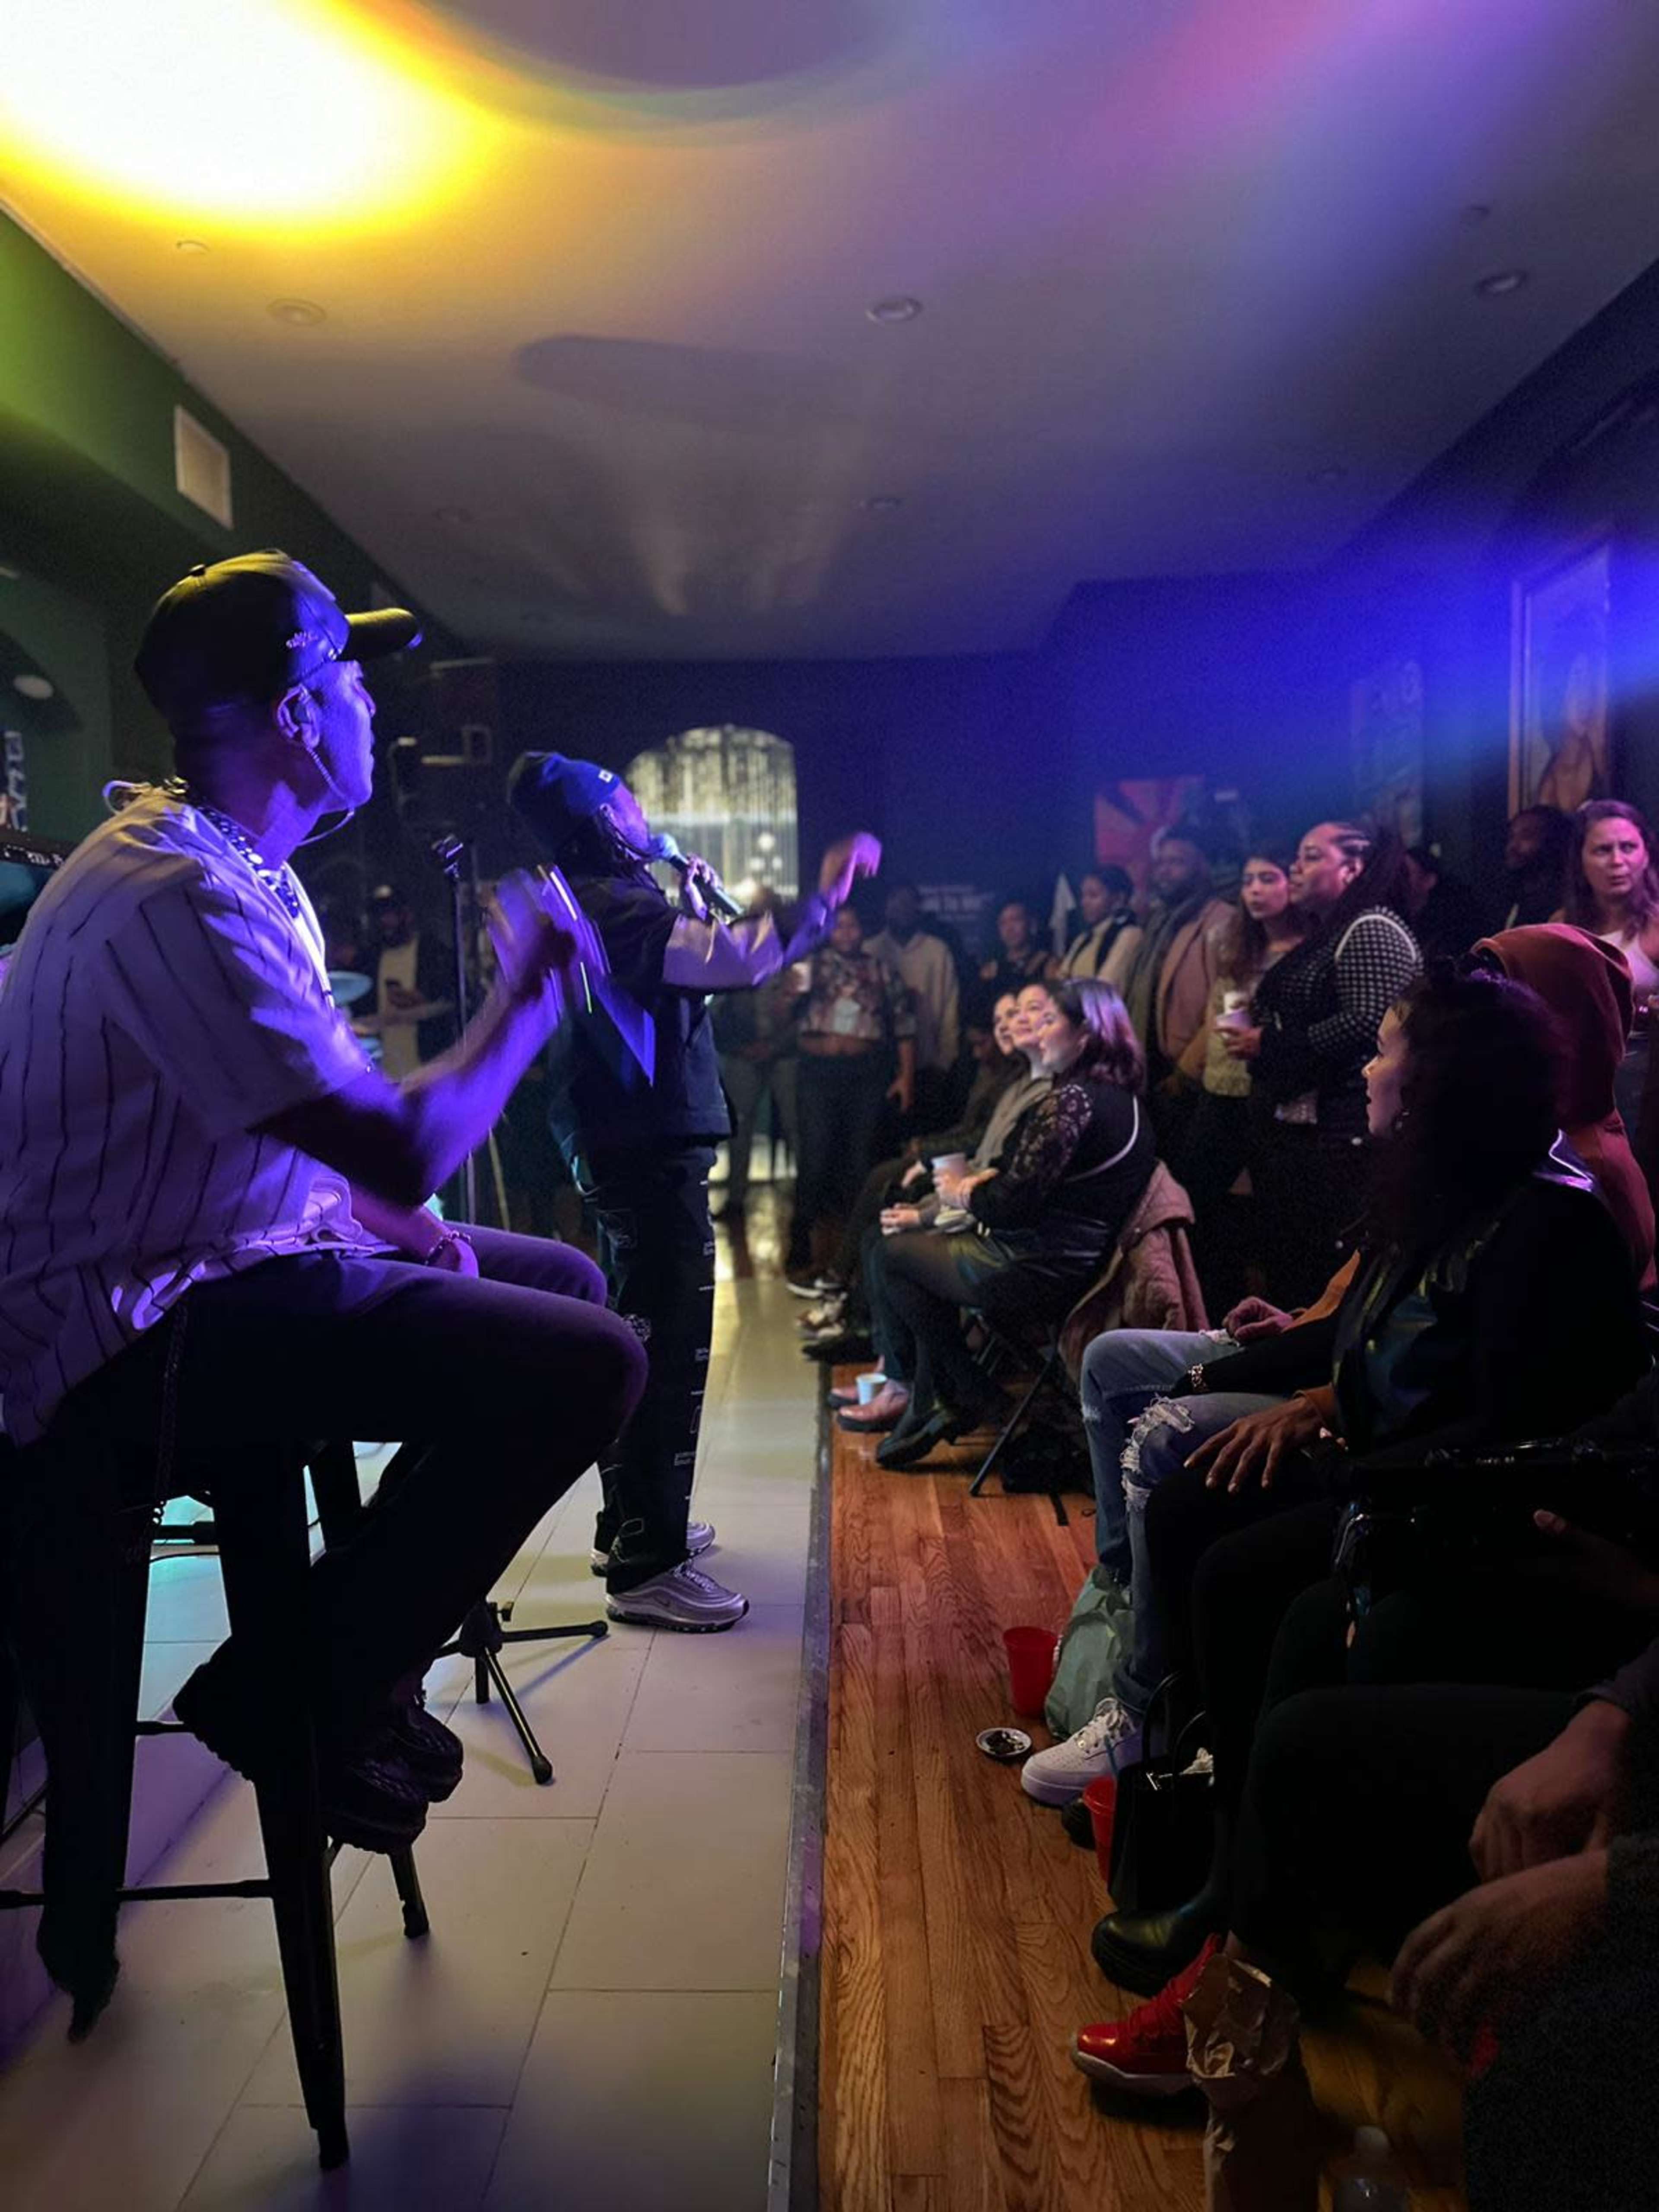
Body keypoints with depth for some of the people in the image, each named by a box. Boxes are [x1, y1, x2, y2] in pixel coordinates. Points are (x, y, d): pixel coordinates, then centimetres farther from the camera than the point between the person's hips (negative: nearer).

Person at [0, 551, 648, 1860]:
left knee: (569, 1281, 16)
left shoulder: (244, 869, 12)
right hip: (139, 1325, -11)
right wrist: (533, 996, -10)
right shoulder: (179, 896, -23)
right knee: (585, 1361, -24)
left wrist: (390, 1223, 3)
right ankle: (299, 1693, -2)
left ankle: (367, 1645, 21)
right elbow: (406, 1148, -27)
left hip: (226, 1257, 11)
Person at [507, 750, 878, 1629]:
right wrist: (826, 894, -21)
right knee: (669, 1353, -9)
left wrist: (695, 900, 17)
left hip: (622, 1149, 11)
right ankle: (647, 1567, -4)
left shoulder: (591, 901, 16)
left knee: (638, 1342, 18)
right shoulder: (616, 905, -16)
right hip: (652, 1153, -11)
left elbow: (685, 963, 24)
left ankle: (629, 1524, 29)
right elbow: (739, 960, -30)